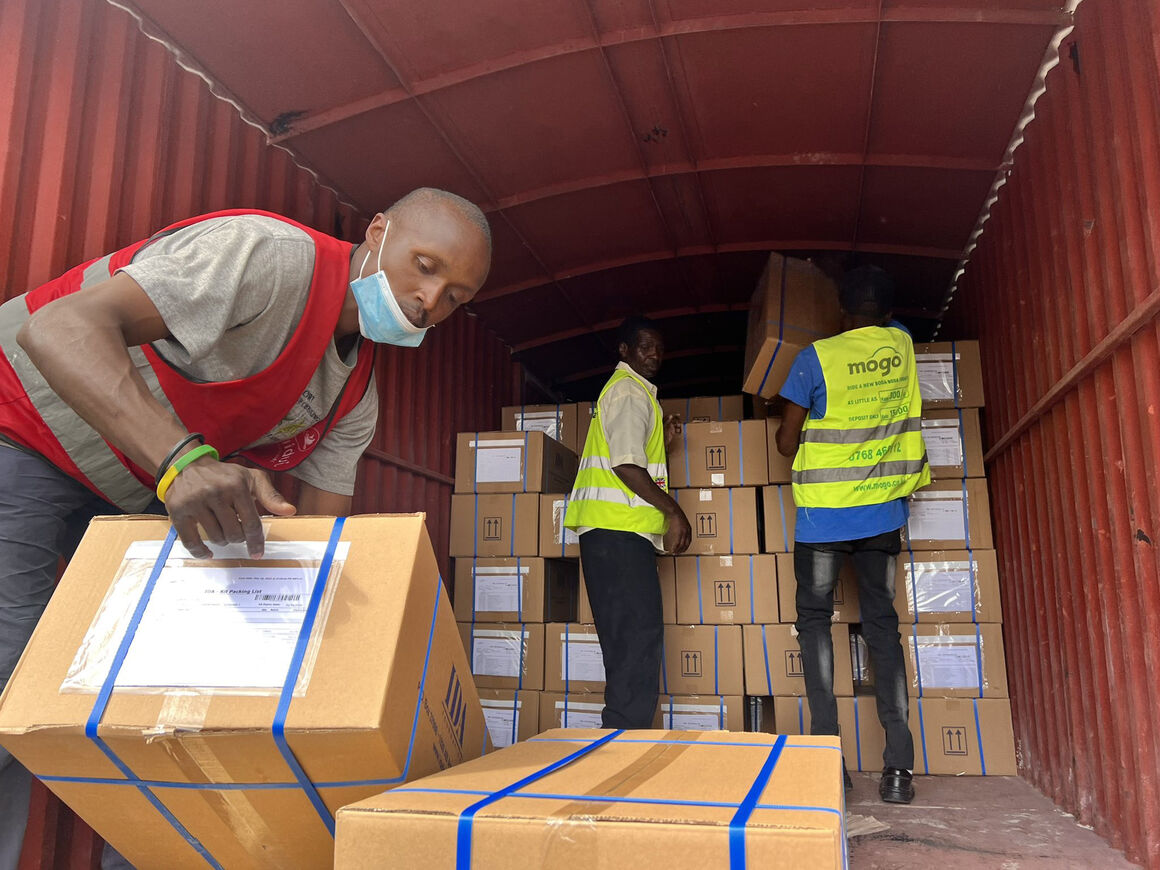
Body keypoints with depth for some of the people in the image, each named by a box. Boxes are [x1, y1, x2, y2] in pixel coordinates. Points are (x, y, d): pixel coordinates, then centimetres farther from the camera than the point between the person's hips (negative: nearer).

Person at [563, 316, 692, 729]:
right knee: (639, 632, -11)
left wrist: (662, 440, 17)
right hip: (620, 528, -10)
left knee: (631, 636, 9)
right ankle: (627, 730, -10)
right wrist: (672, 510, -12)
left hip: (616, 531, 10)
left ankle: (622, 735, 13)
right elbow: (626, 465, -17)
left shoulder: (631, 390, 26)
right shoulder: (629, 390, -5)